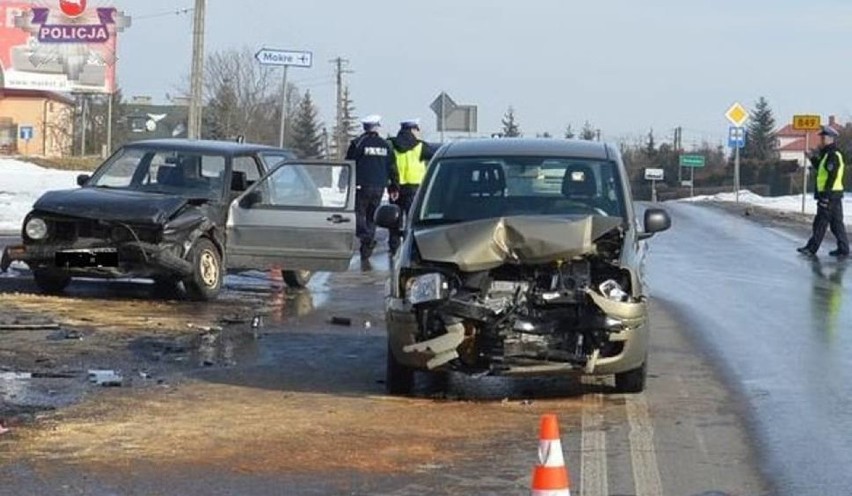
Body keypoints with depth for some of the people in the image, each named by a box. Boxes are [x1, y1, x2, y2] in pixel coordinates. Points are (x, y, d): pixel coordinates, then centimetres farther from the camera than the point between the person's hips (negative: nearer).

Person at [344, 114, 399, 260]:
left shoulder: (357, 143, -6)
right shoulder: (386, 145, 7)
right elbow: (392, 168, 9)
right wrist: (394, 187, 14)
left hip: (362, 186, -4)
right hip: (379, 187, 4)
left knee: (359, 213, 2)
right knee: (372, 216, 11)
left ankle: (366, 237, -24)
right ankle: (366, 250, 13)